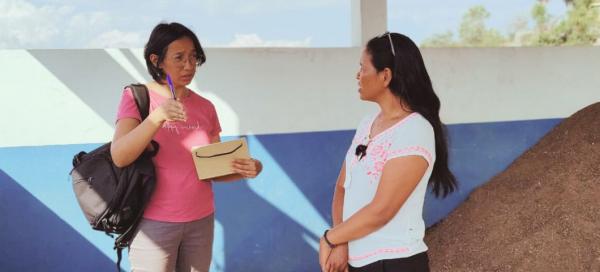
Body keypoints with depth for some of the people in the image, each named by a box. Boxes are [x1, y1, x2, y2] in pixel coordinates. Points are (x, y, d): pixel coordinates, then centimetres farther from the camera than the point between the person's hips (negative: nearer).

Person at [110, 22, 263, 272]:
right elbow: (119, 157, -21)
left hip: (201, 221, 4)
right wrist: (158, 116, -34)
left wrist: (244, 170, -12)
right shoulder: (137, 97, -8)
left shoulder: (205, 107, 5)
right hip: (154, 223, -4)